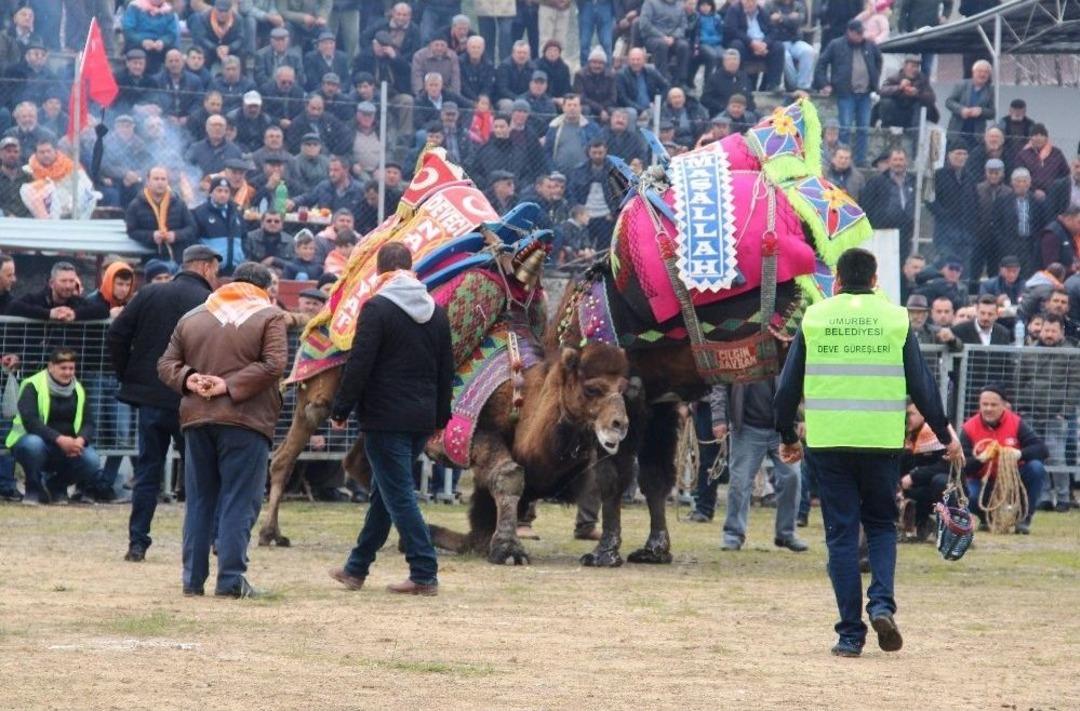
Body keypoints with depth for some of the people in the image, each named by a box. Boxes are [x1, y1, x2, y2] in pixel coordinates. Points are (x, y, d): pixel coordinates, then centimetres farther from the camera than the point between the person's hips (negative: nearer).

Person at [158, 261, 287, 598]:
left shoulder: (192, 317, 16)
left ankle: (193, 578, 12)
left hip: (196, 419, 4)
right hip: (244, 422, -4)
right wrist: (231, 386, -12)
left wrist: (187, 379, -4)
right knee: (239, 503, -2)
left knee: (199, 502, 12)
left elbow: (167, 363, 13)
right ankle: (231, 579, -8)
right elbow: (274, 365, -13)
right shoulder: (270, 317, 0)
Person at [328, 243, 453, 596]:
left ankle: (424, 574, -11)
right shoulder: (436, 312, 10)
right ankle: (357, 568, 26)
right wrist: (441, 415, 22)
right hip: (422, 418, 7)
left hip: (385, 418, -7)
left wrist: (340, 409, -7)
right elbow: (446, 369, 15)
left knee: (398, 494, -5)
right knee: (385, 491, 17)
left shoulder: (377, 308, -11)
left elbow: (359, 365, -15)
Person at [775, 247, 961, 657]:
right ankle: (882, 603, -7)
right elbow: (922, 385, 3)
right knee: (881, 524, 17)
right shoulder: (895, 319, 3)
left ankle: (850, 633, 1)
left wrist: (787, 436, 20)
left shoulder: (815, 318, 5)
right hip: (882, 440, 0)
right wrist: (945, 436, 13)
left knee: (841, 534, 4)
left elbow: (788, 385, 7)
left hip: (827, 441, 0)